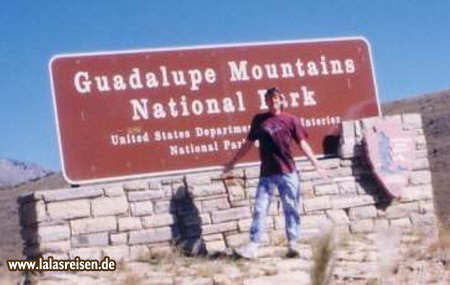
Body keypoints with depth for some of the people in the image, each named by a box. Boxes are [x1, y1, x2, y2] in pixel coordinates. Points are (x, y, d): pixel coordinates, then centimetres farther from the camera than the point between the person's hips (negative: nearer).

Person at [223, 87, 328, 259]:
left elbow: (302, 143, 3)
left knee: (291, 209, 1)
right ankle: (252, 246, -6)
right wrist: (232, 162, 18)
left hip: (288, 172, -1)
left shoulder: (290, 120, 5)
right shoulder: (259, 120, 9)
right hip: (267, 173, 1)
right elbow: (248, 144, 16)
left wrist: (315, 163, -6)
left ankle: (292, 244, 7)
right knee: (259, 209, -4)